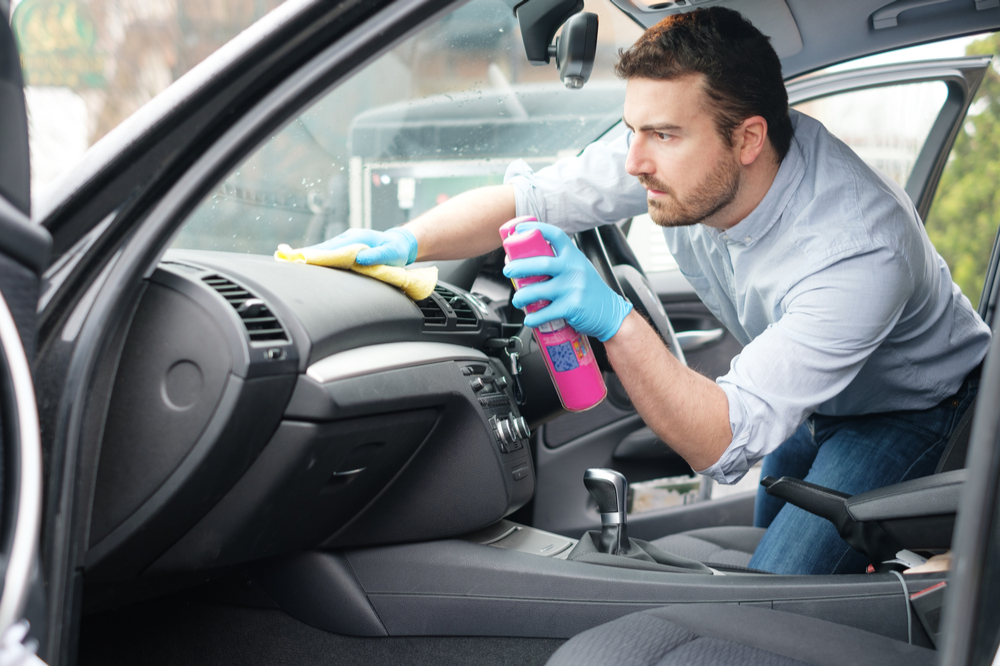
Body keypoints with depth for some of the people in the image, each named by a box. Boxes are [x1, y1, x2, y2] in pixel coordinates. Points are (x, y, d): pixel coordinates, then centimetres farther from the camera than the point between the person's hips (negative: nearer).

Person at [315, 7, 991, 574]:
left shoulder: (858, 251, -44)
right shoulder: (677, 152, -26)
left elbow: (727, 444, -46)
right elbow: (527, 198, -15)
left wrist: (615, 319, -56)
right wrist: (405, 241, -30)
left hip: (914, 403, -6)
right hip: (811, 395, 7)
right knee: (770, 528, 27)